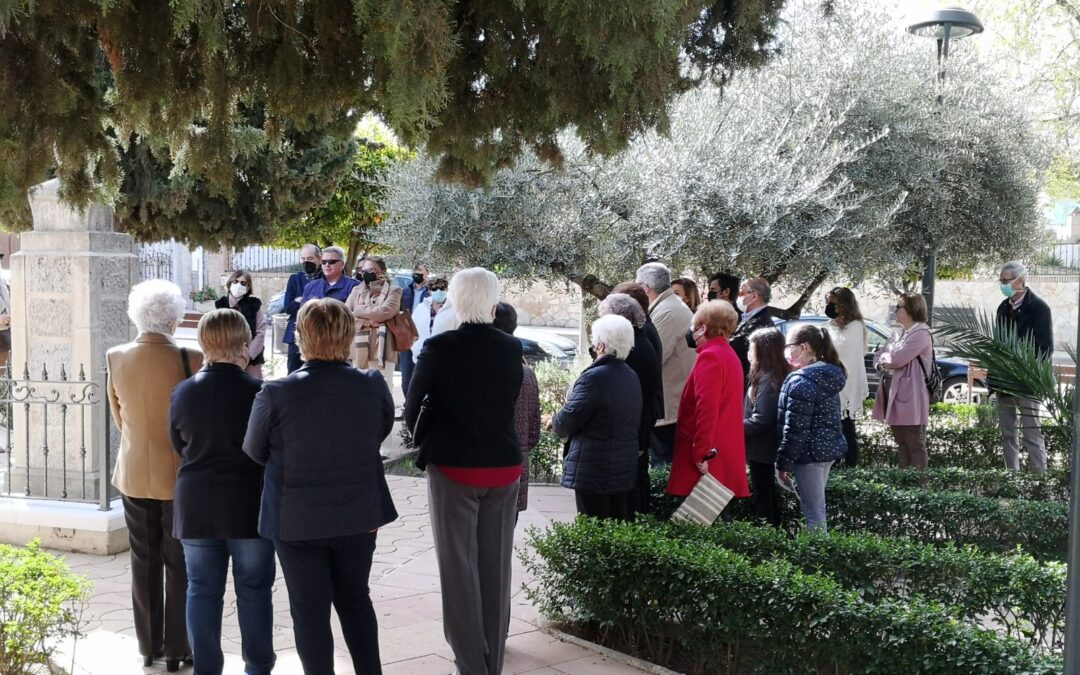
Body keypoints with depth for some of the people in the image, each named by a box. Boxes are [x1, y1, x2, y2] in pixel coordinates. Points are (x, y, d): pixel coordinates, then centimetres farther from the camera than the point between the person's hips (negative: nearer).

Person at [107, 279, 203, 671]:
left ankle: (149, 647, 24)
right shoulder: (189, 359, -18)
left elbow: (118, 417, 6)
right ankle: (177, 650, 16)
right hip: (179, 474, -4)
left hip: (134, 474, 4)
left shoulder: (116, 358, -5)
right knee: (180, 565, 9)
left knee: (144, 562, 15)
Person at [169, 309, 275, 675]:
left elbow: (178, 445, 11)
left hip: (195, 504, 3)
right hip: (248, 505, -3)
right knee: (254, 589, 9)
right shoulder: (258, 393, -14)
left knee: (202, 590, 11)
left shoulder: (183, 392, -1)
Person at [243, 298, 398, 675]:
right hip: (358, 515, 3)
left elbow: (255, 452, -4)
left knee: (310, 610, 11)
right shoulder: (374, 386, -14)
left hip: (297, 520, -3)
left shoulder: (276, 394, -21)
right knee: (355, 599, 22)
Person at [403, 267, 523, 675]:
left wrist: (424, 439, 13)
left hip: (454, 468, -3)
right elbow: (510, 400, 7)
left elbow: (412, 409, -7)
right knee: (495, 567, 12)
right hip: (504, 467, 4)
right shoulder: (512, 348, -3)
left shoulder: (439, 347, -12)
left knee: (460, 568, 6)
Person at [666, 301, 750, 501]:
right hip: (726, 452, 10)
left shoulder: (709, 356, -14)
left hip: (709, 455, -10)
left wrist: (701, 452, -22)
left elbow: (706, 407, -24)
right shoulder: (728, 354, 17)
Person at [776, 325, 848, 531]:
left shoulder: (801, 381, -18)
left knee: (813, 514, -3)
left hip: (810, 453, -9)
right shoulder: (828, 376, 10)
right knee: (818, 508, 19)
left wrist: (783, 463, -14)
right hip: (829, 448, 9)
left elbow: (795, 430, -21)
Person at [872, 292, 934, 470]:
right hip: (894, 395, 9)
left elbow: (898, 359, -20)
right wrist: (884, 363, -7)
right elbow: (878, 357, 15)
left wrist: (885, 358, 0)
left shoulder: (921, 333, -11)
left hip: (910, 399, -9)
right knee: (902, 445, 15)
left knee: (915, 445, -3)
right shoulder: (898, 334, 17)